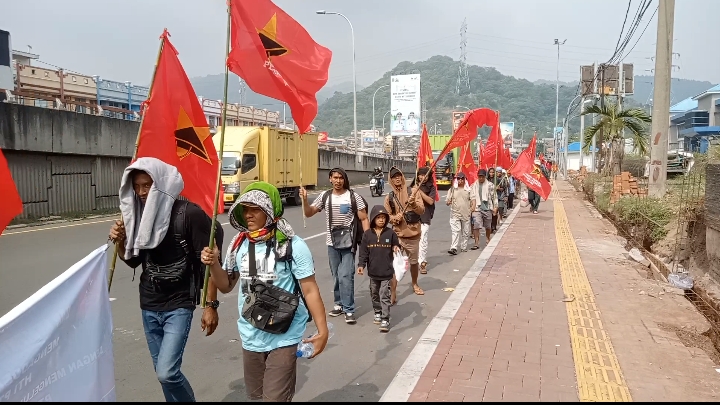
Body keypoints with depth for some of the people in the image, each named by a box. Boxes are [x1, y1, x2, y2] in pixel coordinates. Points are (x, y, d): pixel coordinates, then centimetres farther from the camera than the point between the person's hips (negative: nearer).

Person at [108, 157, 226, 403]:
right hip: (148, 305, 6)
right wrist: (119, 243, -7)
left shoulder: (189, 214, -17)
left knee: (167, 372, -13)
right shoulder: (140, 214, 1)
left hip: (179, 305, -6)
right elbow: (134, 260, 13)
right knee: (163, 373, 13)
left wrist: (211, 305, -13)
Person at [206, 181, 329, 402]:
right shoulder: (239, 244, 1)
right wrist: (213, 265, -7)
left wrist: (322, 330, -14)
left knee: (275, 398, -4)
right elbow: (226, 286, 11)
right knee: (255, 397, 21)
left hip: (283, 339, -6)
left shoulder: (293, 246, -15)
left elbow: (310, 290, -11)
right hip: (250, 338, 6)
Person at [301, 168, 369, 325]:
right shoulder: (325, 196, 5)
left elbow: (364, 219, -2)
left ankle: (349, 310, -5)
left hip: (349, 242, -4)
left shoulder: (354, 196, -4)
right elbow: (309, 213, 10)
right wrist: (305, 199, -8)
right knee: (337, 276, 13)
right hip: (332, 242, 4)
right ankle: (340, 304, 27)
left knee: (346, 275, -10)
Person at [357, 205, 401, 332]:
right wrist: (361, 265, -10)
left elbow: (396, 246, 6)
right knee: (375, 294, 18)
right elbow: (363, 252, 0)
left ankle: (385, 320, 2)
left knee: (385, 296, -3)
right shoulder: (367, 234, -2)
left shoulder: (390, 233, -4)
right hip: (373, 271, 3)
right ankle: (377, 313, 37)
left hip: (387, 272, -2)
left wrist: (397, 249, -18)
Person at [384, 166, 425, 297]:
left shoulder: (413, 191, -3)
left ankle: (415, 284, 42)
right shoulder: (389, 197, 1)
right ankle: (393, 293, -9)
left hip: (413, 233, 1)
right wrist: (394, 218, -15)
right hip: (397, 234, 0)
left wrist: (414, 204, -28)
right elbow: (386, 216, 6)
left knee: (414, 262, 18)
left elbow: (422, 210, -9)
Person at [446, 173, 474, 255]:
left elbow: (473, 199, 3)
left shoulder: (468, 189, 8)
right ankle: (453, 248, -17)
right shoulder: (452, 189, 7)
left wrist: (472, 207, -16)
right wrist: (448, 202, -15)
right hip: (455, 214, -1)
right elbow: (447, 201, 9)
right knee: (455, 231, -12)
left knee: (465, 232, 8)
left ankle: (464, 247, 20)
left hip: (466, 214, 2)